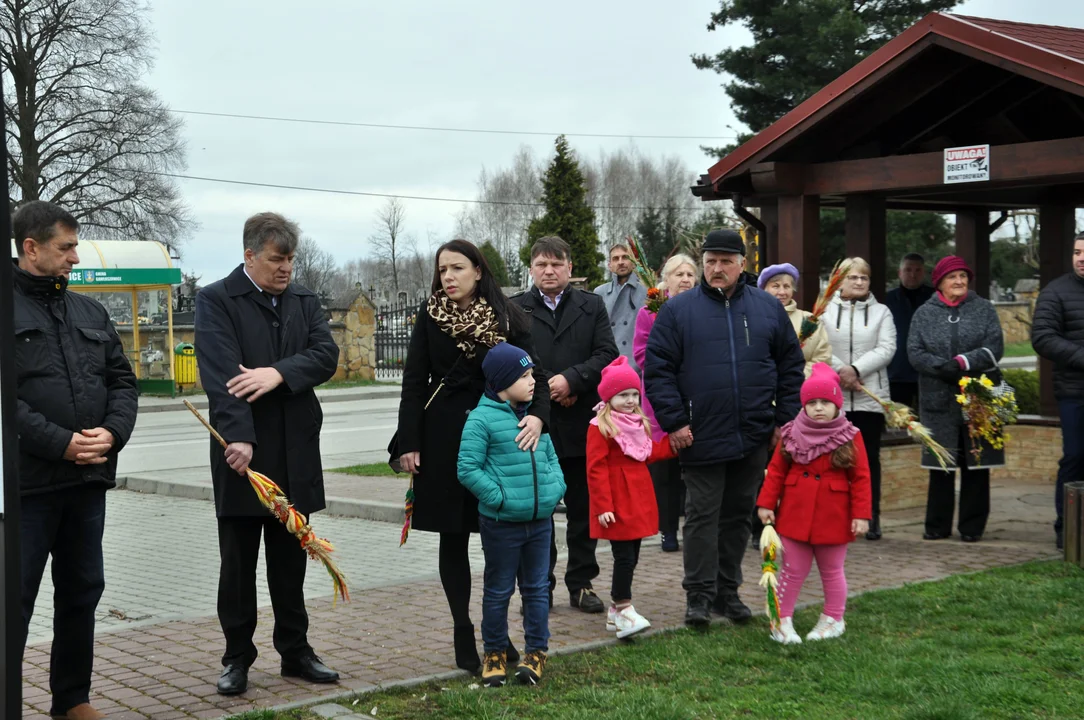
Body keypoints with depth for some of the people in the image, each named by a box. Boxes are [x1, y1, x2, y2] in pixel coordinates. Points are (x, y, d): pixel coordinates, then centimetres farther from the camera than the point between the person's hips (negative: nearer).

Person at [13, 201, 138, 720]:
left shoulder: (89, 312, 15)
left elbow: (121, 381, 14)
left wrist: (113, 432, -5)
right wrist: (61, 443, -19)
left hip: (88, 481, 7)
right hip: (26, 482, -6)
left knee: (82, 592, 15)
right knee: (16, 599, -2)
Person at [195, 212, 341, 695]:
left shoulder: (304, 301, 11)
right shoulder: (216, 301, -5)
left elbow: (326, 355, -1)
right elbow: (220, 374, -17)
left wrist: (279, 373, -19)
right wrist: (238, 437, -28)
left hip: (296, 453, 4)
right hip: (244, 450, -4)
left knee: (291, 560, 13)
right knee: (238, 562, 5)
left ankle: (295, 652, 22)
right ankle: (237, 658, 16)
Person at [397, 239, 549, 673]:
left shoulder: (507, 318, 0)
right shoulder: (430, 317, 1)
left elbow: (532, 372, -4)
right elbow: (414, 381, 1)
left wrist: (537, 413, -25)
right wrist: (409, 443, -5)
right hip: (445, 438, 0)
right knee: (453, 536, 5)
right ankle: (463, 634, 13)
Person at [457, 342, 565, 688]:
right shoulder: (481, 419, -13)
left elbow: (550, 457, 17)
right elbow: (467, 469, -14)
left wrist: (556, 488, 1)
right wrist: (499, 497, -18)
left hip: (540, 520, 5)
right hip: (501, 523, -5)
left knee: (537, 587, 12)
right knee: (499, 590, 9)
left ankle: (536, 651, 24)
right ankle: (495, 652, 23)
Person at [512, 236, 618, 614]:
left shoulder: (592, 306, 7)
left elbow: (607, 355, -2)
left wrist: (571, 380, -15)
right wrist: (545, 392, -11)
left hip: (580, 425, 1)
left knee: (583, 509, 8)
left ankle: (581, 583, 17)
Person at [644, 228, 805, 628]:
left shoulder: (768, 308, 8)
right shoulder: (678, 310, 0)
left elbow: (791, 366, 11)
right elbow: (658, 369, -2)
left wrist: (786, 418, 5)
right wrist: (674, 421, -9)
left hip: (754, 438, 3)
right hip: (701, 437, -3)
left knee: (739, 514, 11)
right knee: (702, 515, 1)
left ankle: (727, 591, 22)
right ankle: (699, 595, 8)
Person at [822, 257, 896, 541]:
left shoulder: (881, 312, 9)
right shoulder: (825, 312, 7)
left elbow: (886, 349, -4)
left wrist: (856, 369, -15)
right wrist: (840, 370, -18)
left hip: (870, 397, 1)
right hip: (833, 397, 0)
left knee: (870, 457, 3)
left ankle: (871, 517, 9)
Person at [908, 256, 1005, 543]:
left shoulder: (984, 309, 7)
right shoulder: (924, 314, 7)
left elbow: (994, 349, -4)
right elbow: (914, 352, -3)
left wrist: (962, 362, -16)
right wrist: (944, 368, -17)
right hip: (938, 401, 0)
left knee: (976, 465, 2)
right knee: (940, 465, 4)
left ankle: (972, 526, 11)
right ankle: (937, 525, 14)